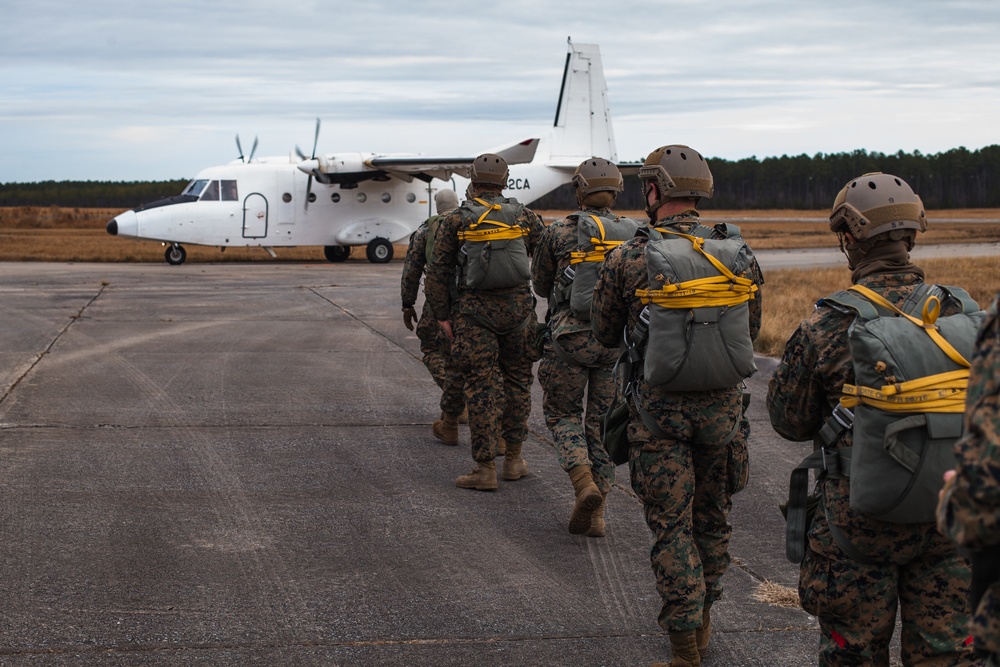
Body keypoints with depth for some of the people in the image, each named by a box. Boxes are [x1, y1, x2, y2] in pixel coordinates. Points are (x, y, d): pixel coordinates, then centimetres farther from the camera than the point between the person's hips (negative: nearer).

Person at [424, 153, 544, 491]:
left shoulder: (455, 220, 0)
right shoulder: (524, 217, 5)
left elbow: (438, 272, -1)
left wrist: (442, 315, 5)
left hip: (474, 311, -2)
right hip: (517, 308, 2)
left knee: (482, 387, -1)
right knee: (517, 381, 15)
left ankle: (485, 468, -2)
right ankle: (513, 458, 21)